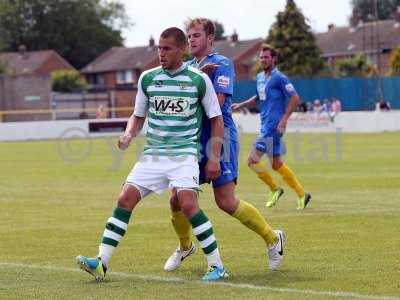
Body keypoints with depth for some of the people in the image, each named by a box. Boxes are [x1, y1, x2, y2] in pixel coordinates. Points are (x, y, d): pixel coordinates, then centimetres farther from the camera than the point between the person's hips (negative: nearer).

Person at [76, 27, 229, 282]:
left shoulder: (199, 79, -3)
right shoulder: (148, 78, 6)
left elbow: (216, 119, 3)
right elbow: (138, 116, 18)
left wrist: (215, 158, -3)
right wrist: (129, 134, -4)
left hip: (185, 153, -4)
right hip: (153, 153, 4)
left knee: (187, 204, -22)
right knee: (125, 199, -7)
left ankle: (217, 266, -11)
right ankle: (102, 263, -5)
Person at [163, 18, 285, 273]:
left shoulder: (221, 64, -6)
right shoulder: (187, 68, 16)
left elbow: (217, 101, -18)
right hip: (193, 140, 7)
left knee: (226, 202, -10)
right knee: (177, 199, 3)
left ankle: (272, 238, 9)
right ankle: (185, 247, 28)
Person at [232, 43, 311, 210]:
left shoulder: (279, 78, -10)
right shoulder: (260, 77, 14)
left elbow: (295, 98, -12)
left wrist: (284, 119, -16)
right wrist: (241, 105, 16)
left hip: (273, 126, -9)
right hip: (265, 125, 9)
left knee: (252, 159, -11)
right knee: (276, 164, 10)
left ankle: (274, 188, 5)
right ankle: (301, 194, 18)